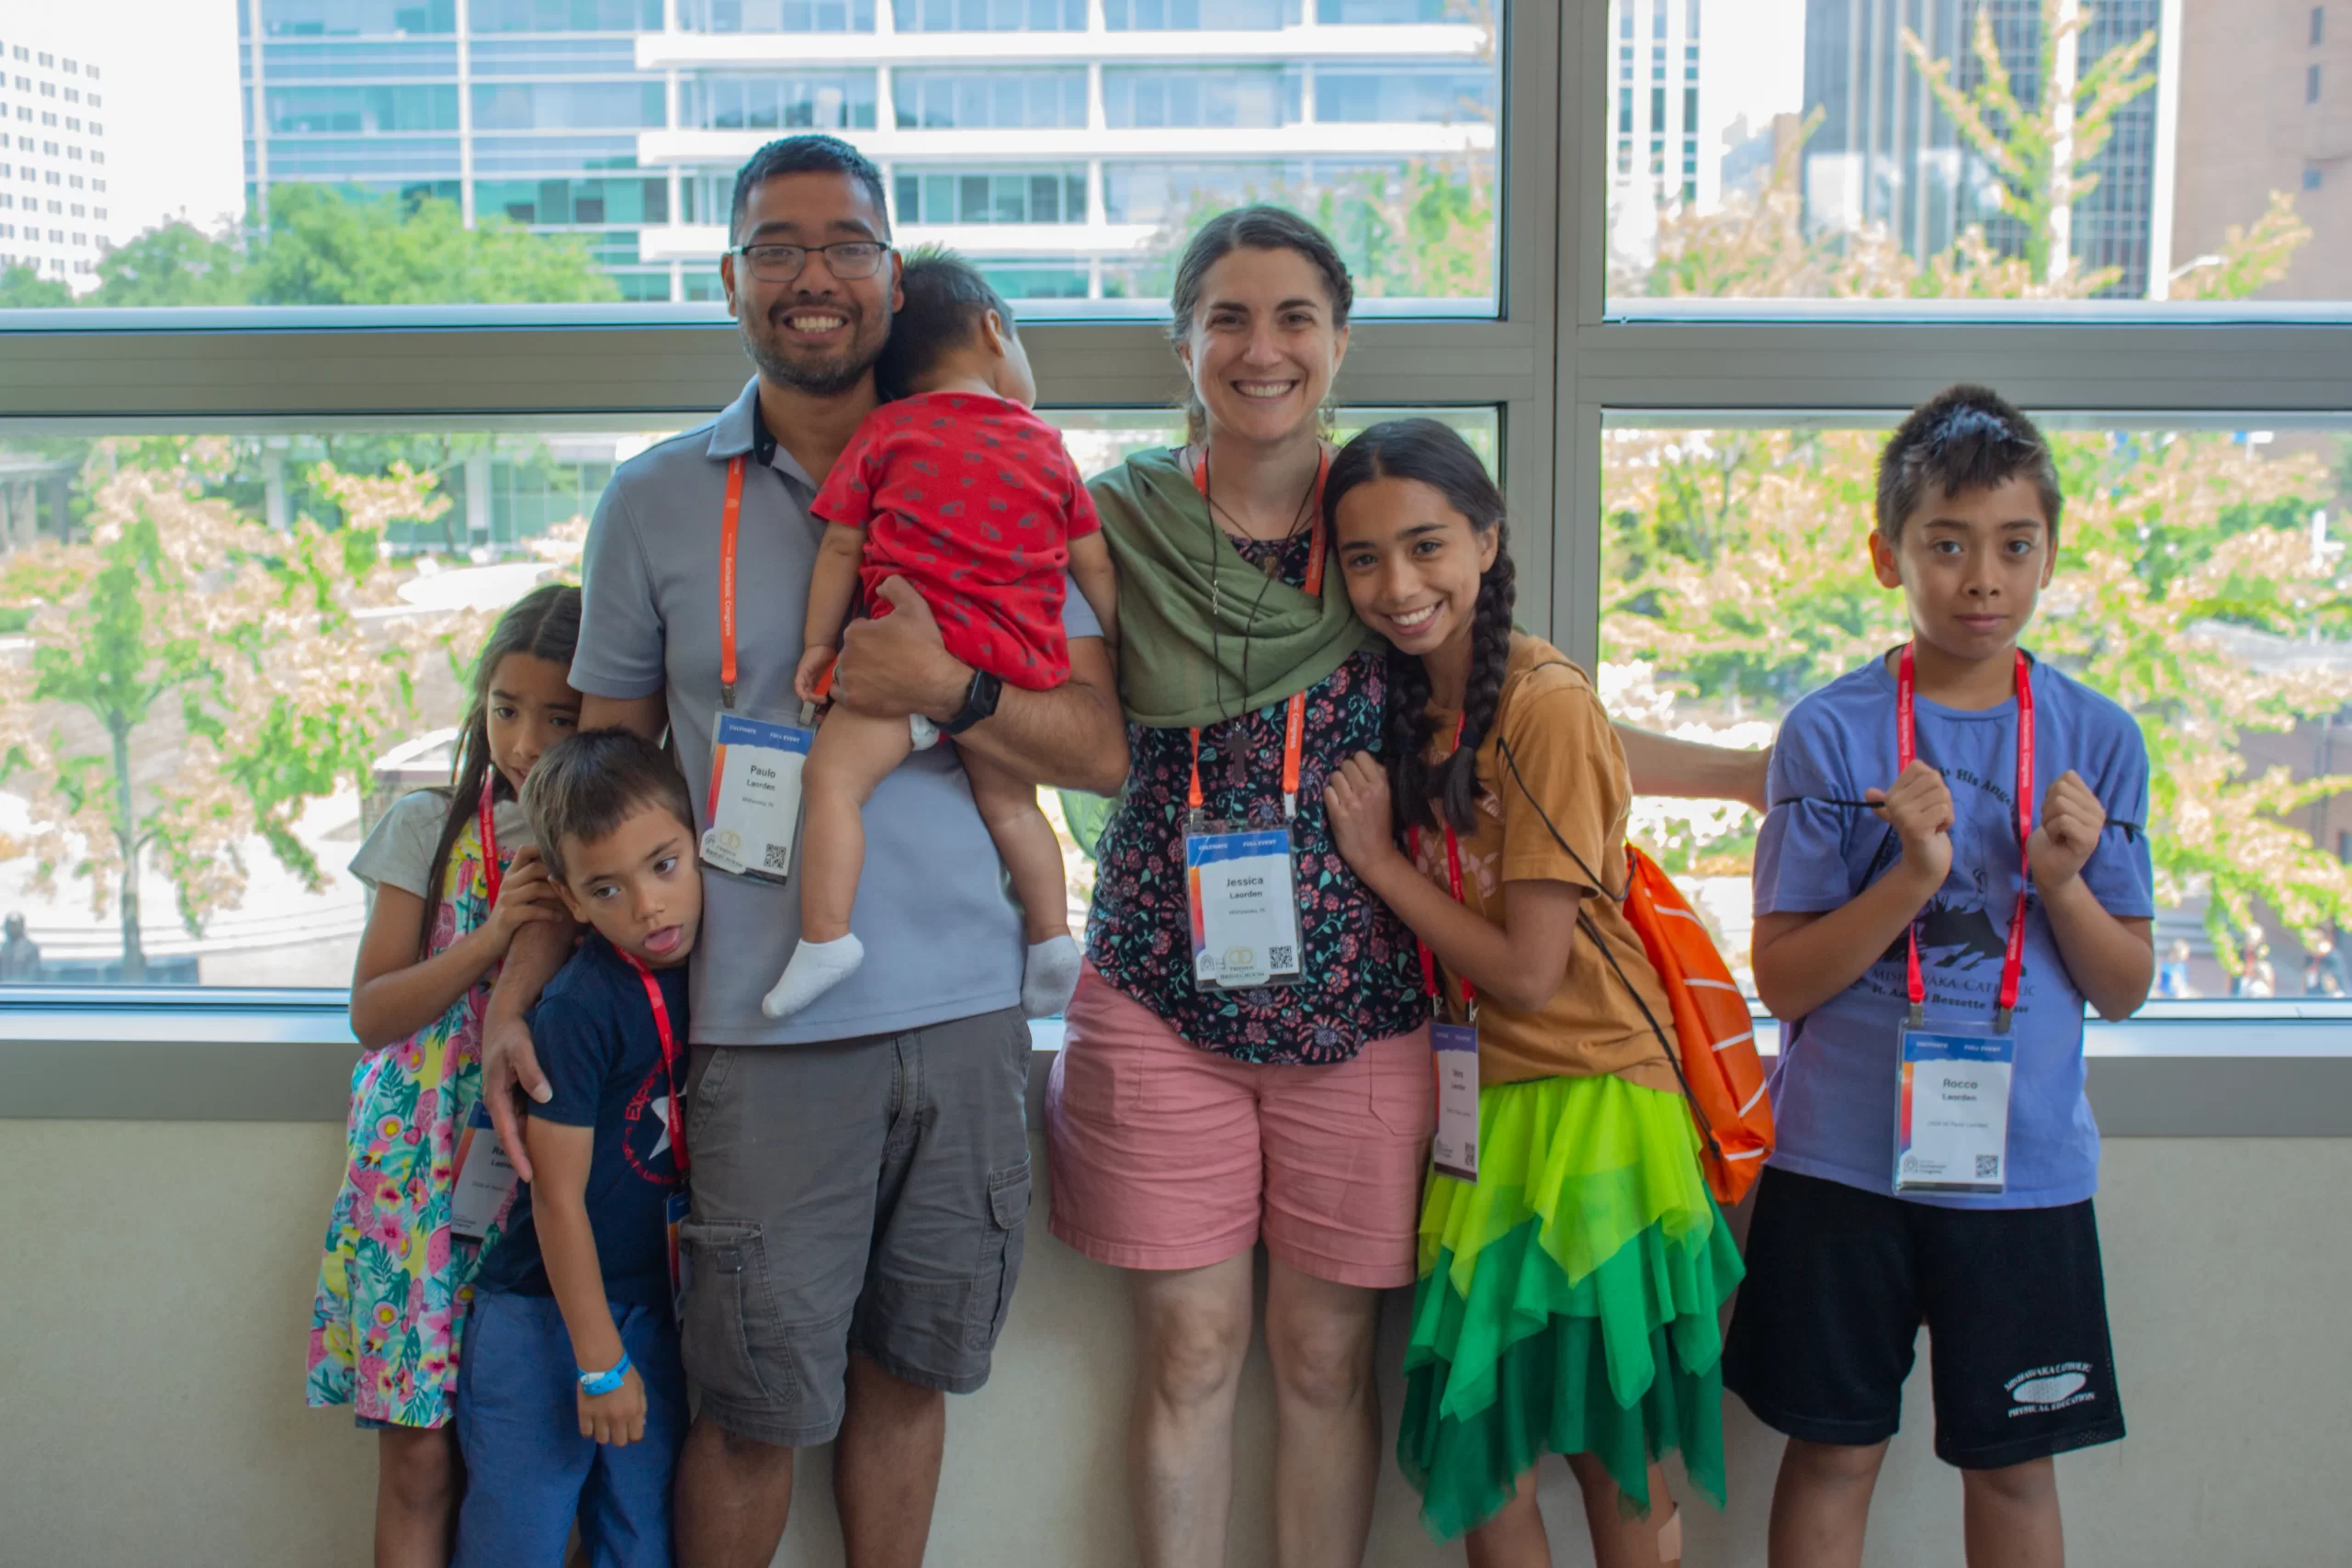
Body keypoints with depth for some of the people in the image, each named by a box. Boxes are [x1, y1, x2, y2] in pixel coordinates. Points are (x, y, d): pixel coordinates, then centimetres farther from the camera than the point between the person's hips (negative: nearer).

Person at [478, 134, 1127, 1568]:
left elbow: (1104, 751, 2)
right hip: (768, 1027, -1)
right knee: (757, 1406, 6)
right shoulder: (657, 505, 5)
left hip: (965, 1014, 1)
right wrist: (515, 993, 1)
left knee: (906, 1371, 13)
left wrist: (949, 691, -15)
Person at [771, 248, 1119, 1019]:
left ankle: (824, 935, -20)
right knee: (1008, 802, 20)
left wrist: (819, 641, 12)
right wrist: (1119, 646, 29)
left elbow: (841, 547, 7)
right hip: (1020, 658, 5)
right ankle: (1051, 937, 19)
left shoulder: (885, 429, 9)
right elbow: (1094, 565, 19)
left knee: (832, 775, -8)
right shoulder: (1045, 443, 18)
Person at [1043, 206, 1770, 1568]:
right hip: (1163, 999, 0)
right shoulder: (1119, 521, 2)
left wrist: (1757, 773, 5)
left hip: (1357, 1005, 1)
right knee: (1192, 1351, 5)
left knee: (1329, 1355, 8)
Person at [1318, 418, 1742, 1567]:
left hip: (1583, 1100, -6)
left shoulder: (1545, 706, -16)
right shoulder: (1414, 704, 6)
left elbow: (1528, 971, -17)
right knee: (1476, 1450, 11)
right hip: (1482, 1106, 7)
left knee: (1613, 1452, 5)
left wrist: (1378, 859, -10)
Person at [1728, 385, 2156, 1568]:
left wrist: (2063, 882, -14)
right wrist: (1911, 877, -20)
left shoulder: (2098, 739, 1)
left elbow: (2123, 990, 4)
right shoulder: (1830, 735, -6)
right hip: (1843, 1158, -2)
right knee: (1834, 1450, 9)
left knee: (2013, 1461, 13)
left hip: (2025, 1165, 2)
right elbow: (1782, 981, -7)